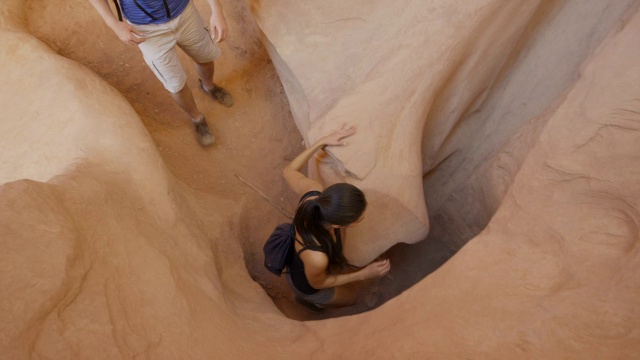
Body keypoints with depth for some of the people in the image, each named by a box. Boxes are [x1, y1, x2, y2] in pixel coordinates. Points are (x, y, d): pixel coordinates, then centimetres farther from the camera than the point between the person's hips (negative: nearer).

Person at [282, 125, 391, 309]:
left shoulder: (313, 193, -37)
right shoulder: (316, 257, -50)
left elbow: (289, 171, -13)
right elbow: (317, 283, -24)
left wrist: (322, 142, -16)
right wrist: (363, 274, -20)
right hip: (306, 283, -4)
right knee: (351, 298, 24)